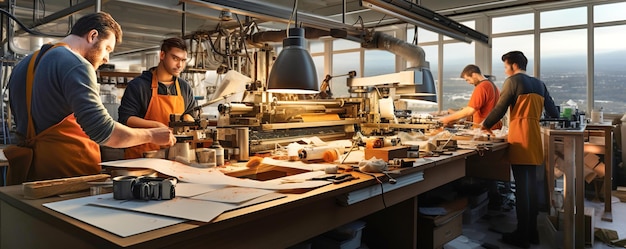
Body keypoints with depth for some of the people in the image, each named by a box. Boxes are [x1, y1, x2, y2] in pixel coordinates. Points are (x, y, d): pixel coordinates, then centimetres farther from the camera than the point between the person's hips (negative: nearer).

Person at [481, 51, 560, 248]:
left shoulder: (513, 81, -4)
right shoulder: (539, 84, 15)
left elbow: (499, 109, -5)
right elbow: (553, 112, 16)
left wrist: (486, 125, 11)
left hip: (520, 138, -7)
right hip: (534, 136, 7)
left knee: (521, 187, -4)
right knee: (531, 185, 11)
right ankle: (532, 232, 19)